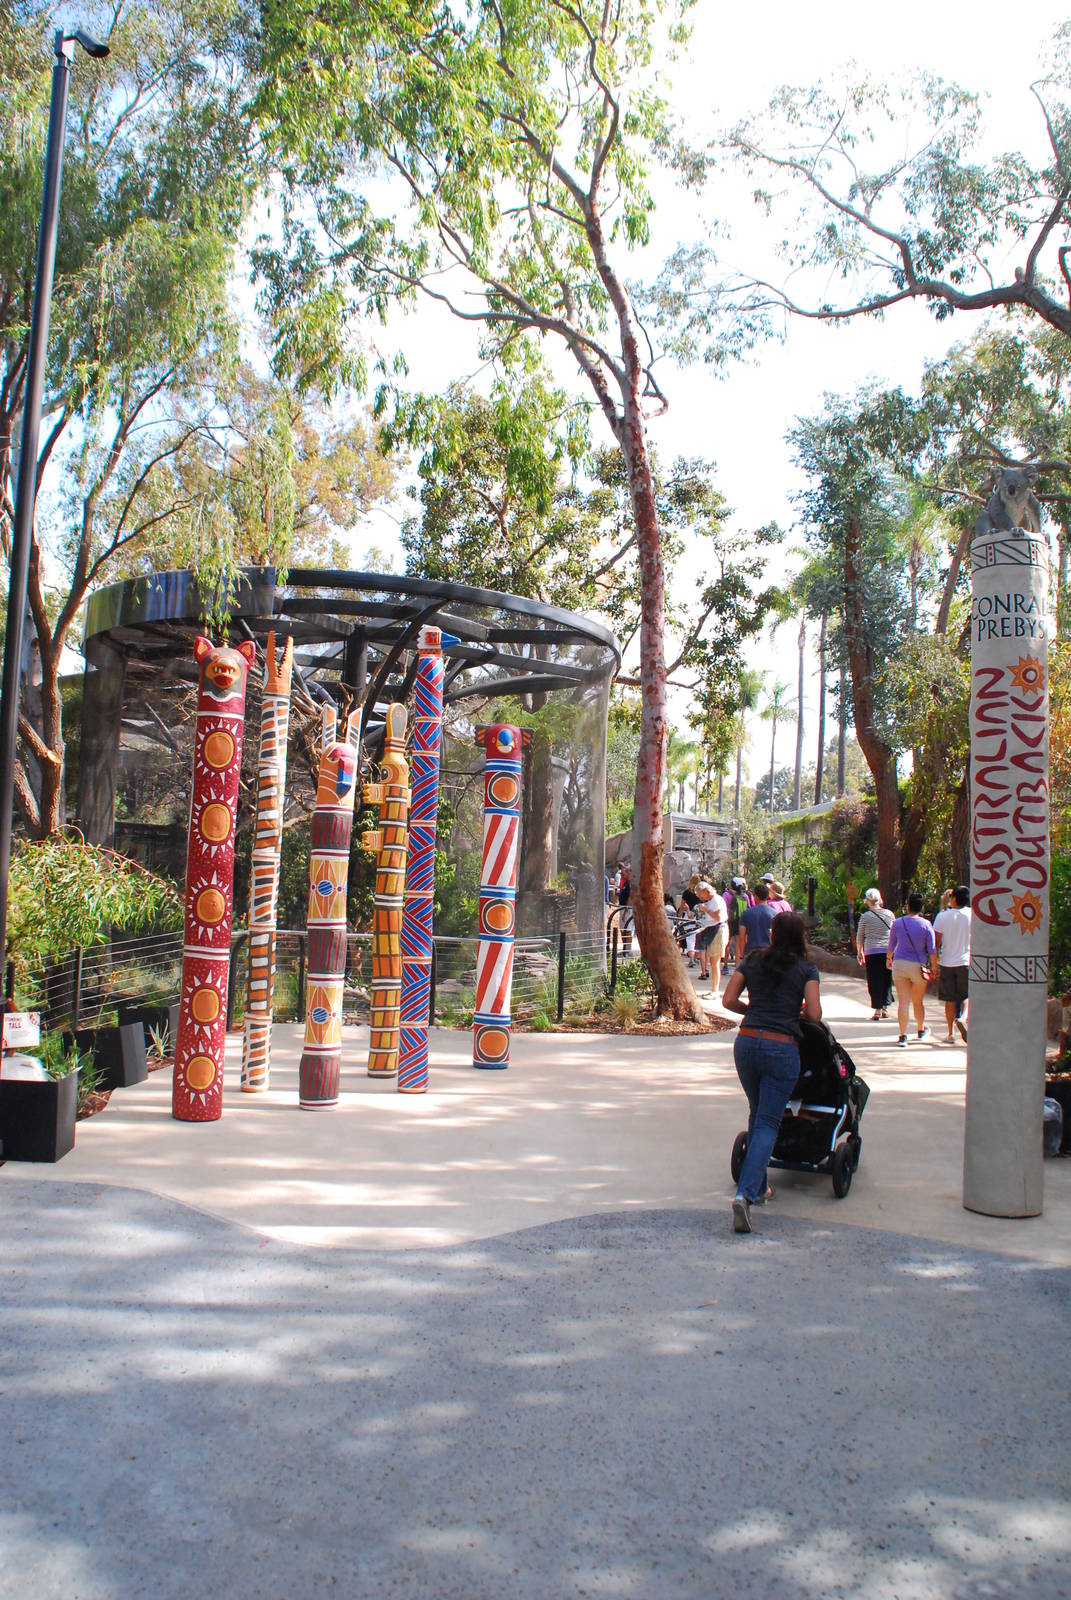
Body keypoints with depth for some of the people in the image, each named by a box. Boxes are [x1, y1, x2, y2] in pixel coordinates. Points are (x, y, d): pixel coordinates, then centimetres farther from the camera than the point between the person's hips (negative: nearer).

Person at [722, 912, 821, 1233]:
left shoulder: (753, 960, 11)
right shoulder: (806, 969, 4)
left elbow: (729, 999, 5)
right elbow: (815, 1015, -4)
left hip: (746, 1042, 3)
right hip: (782, 1048, -3)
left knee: (757, 1116, 22)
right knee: (768, 1123, -2)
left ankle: (758, 1187, 28)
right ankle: (745, 1193, -19)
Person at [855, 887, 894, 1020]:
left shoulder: (865, 916, -3)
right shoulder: (889, 914, 4)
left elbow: (859, 937, 4)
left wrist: (860, 953, 17)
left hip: (872, 952, -3)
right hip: (888, 951, 3)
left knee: (874, 981, 2)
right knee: (887, 980, 14)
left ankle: (877, 1011, -2)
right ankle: (885, 1008, 19)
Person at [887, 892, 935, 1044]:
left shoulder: (897, 923, -1)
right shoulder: (926, 925, -4)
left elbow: (891, 946, 9)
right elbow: (931, 950, -5)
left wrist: (889, 959, 27)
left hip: (900, 964, 0)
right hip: (919, 966, 0)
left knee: (903, 1001, -2)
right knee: (918, 1001, 17)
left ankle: (903, 1036, -8)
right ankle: (921, 1031, 36)